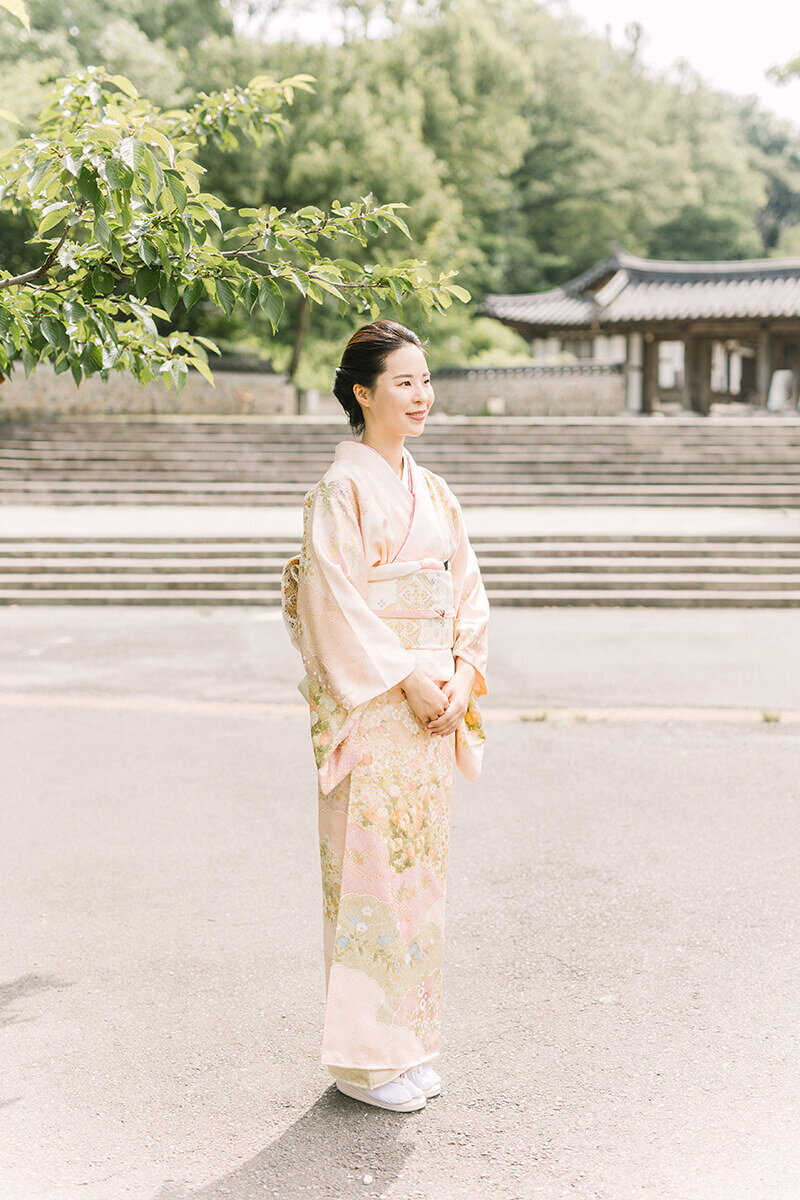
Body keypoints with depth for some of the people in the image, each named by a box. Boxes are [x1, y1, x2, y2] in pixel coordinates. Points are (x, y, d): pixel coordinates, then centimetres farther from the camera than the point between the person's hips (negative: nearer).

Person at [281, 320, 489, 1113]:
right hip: (369, 709, -7)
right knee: (370, 865, -2)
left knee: (420, 862, 11)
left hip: (432, 703, 7)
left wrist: (461, 678, -1)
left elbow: (466, 592, 13)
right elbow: (336, 603, -15)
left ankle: (407, 1041, 23)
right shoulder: (342, 490, -8)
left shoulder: (432, 493, 14)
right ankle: (363, 1056, 10)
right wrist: (407, 678, -16)